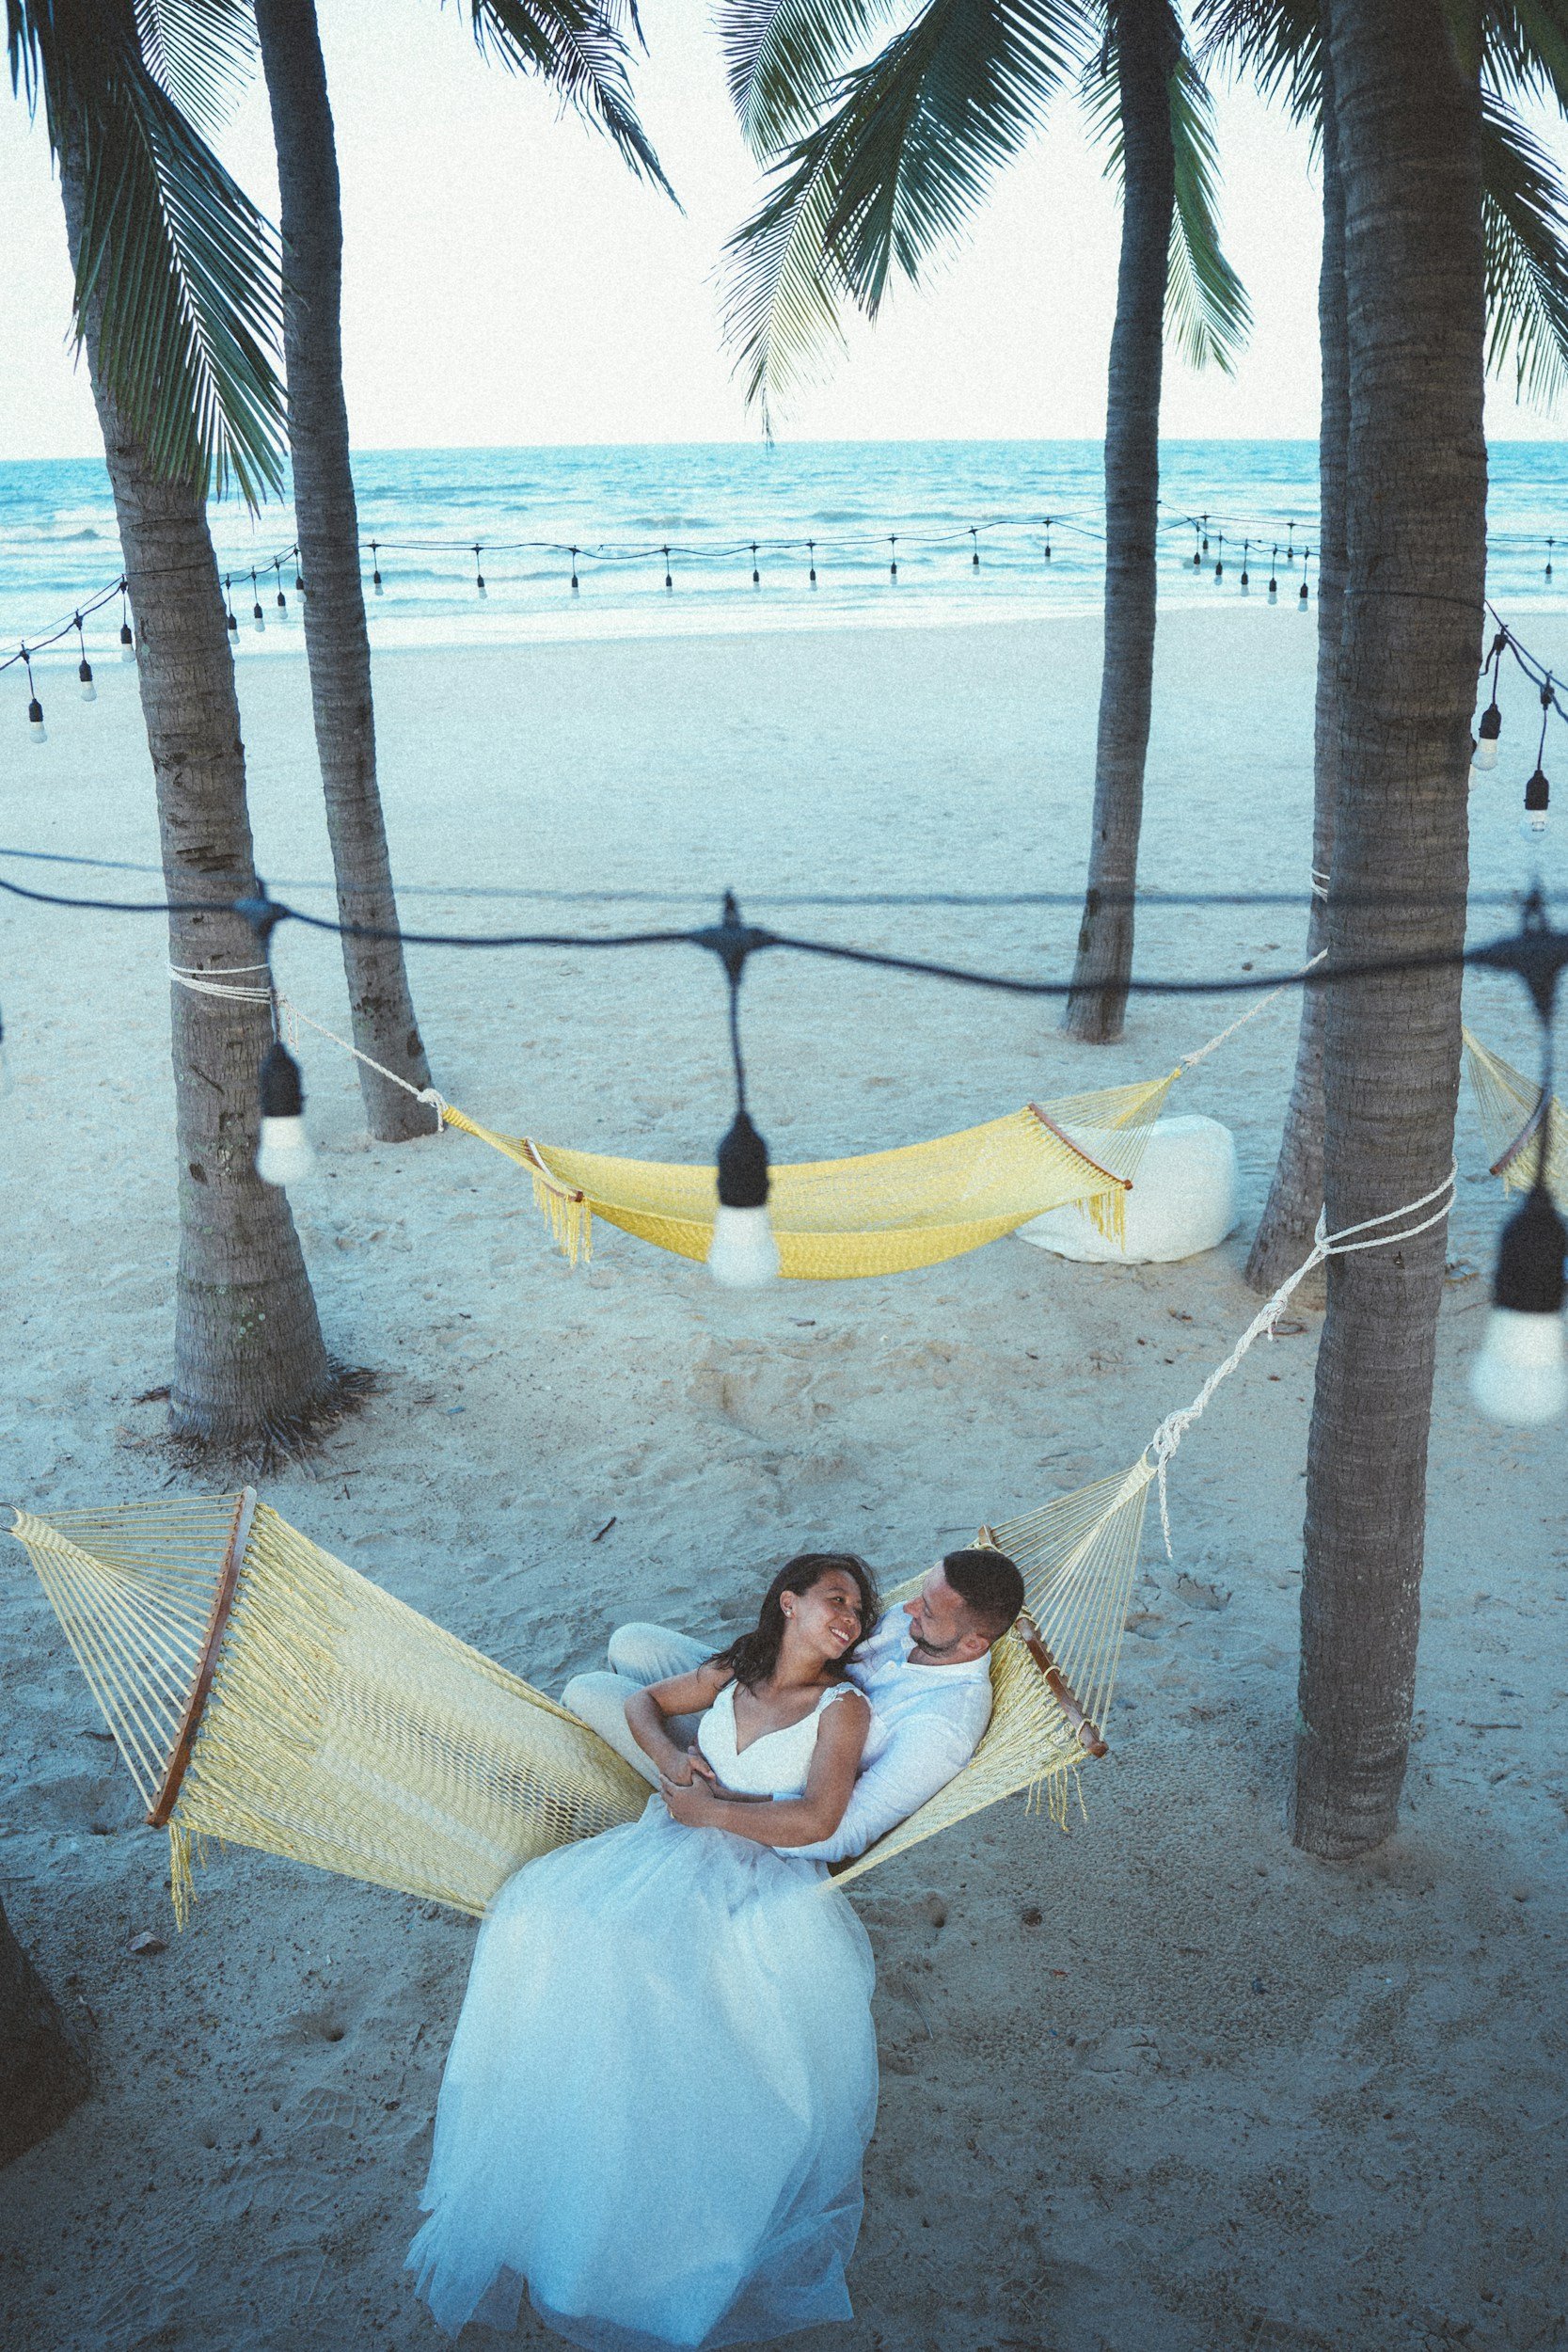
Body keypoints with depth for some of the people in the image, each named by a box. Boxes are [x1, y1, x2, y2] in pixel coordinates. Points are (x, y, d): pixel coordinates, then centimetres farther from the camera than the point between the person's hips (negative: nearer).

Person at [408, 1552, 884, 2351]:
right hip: (671, 1850, 5)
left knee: (654, 1962, -33)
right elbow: (645, 1701, 24)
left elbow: (816, 1819, -14)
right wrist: (668, 1756, 3)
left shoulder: (843, 1707, -2)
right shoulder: (733, 1672, 13)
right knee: (542, 1916, -20)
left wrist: (706, 1808, -9)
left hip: (762, 1882, -5)